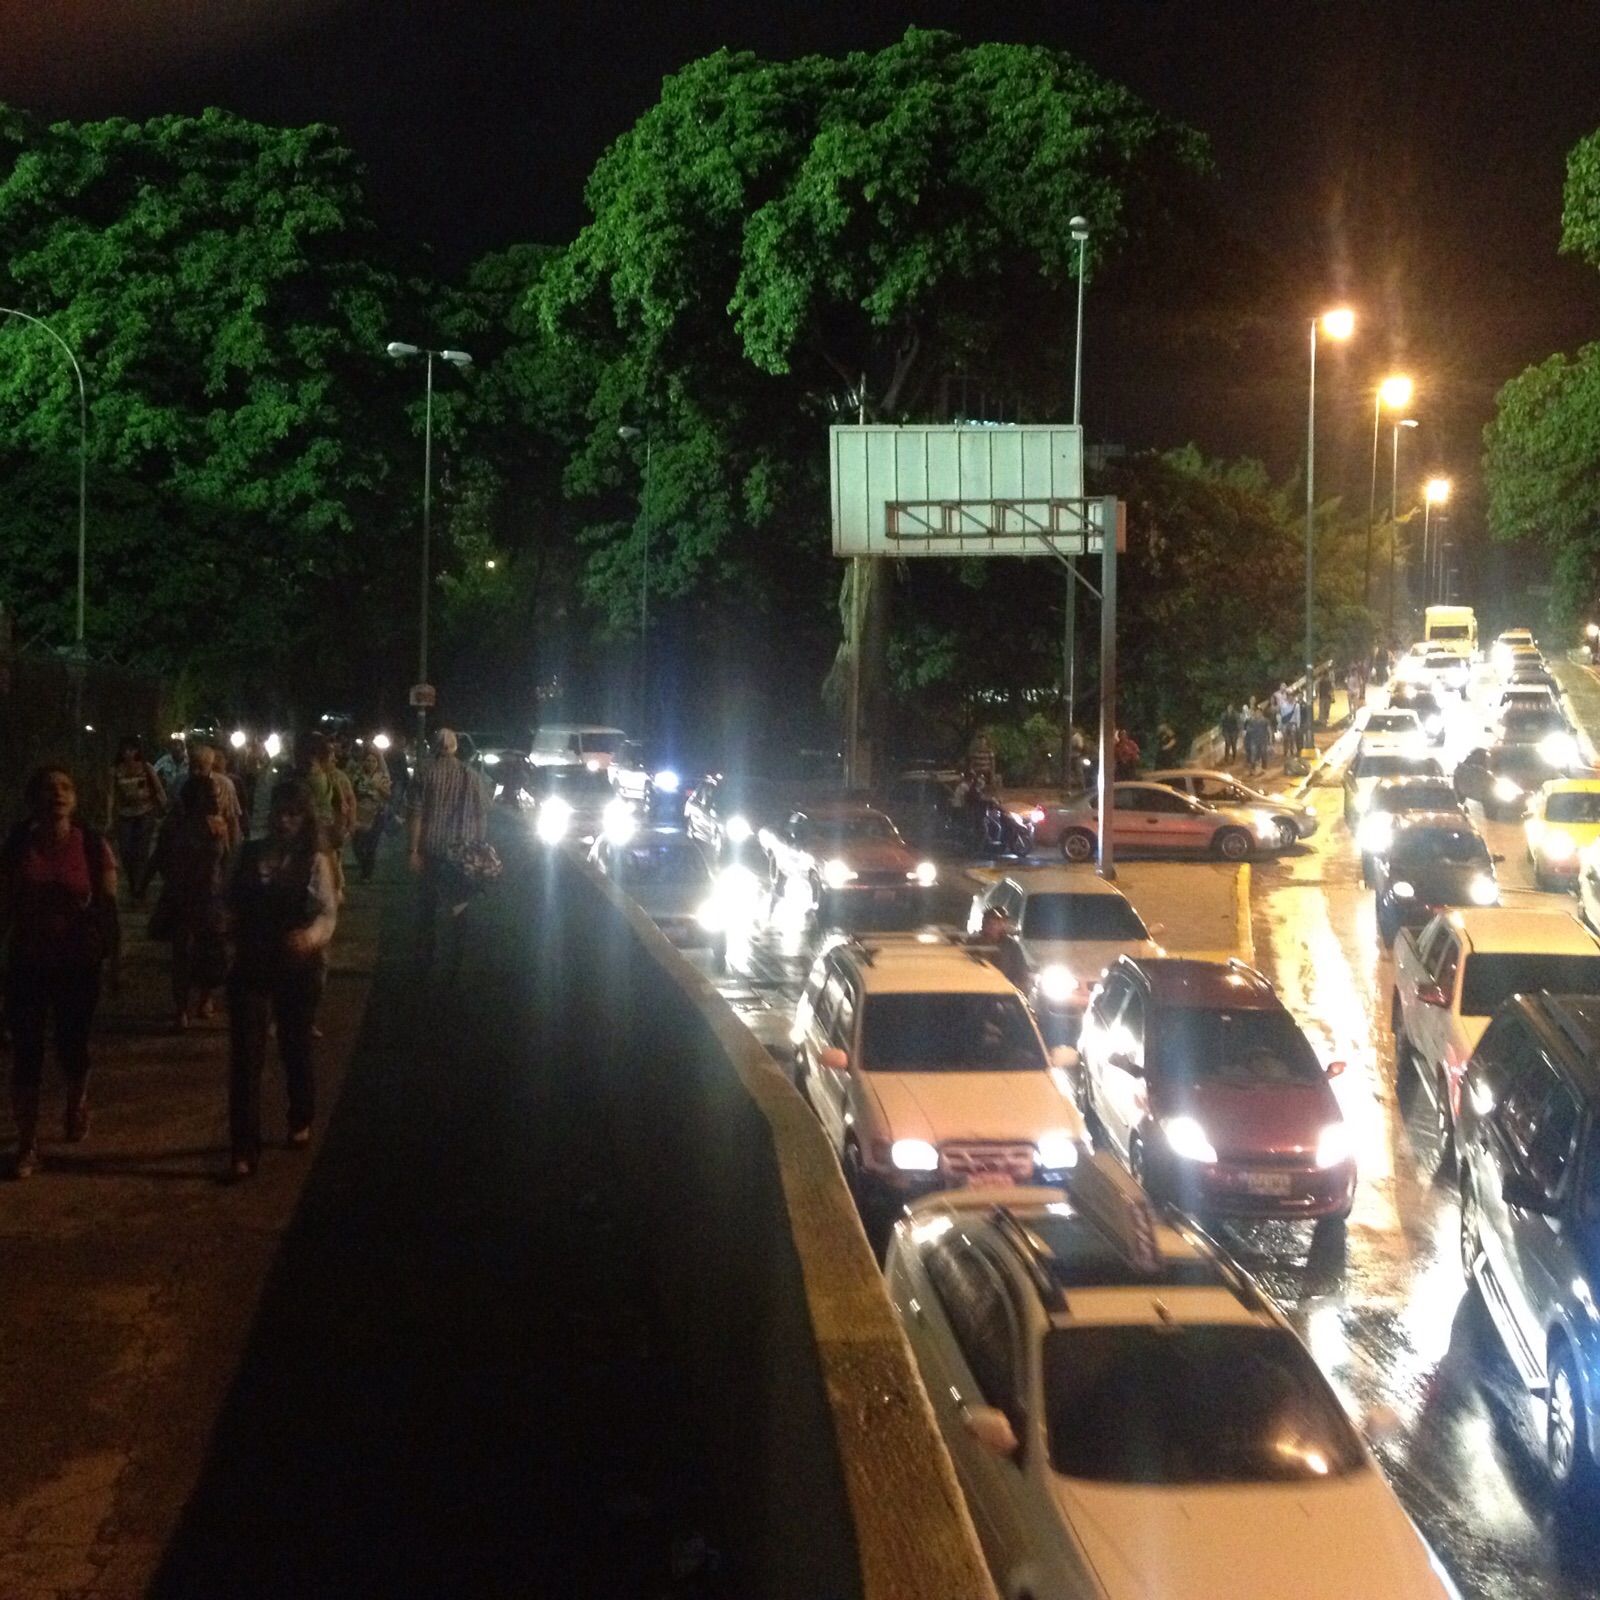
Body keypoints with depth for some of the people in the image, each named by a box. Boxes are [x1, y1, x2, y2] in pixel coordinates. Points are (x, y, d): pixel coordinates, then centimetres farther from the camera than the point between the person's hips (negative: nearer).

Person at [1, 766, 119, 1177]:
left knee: (72, 1047, 11)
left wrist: (112, 955, -8)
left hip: (78, 964, -1)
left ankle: (77, 1104, 43)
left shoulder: (93, 847, -7)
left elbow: (108, 907, -4)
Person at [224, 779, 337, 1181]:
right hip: (252, 967, 2)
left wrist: (310, 936, -36)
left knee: (295, 1049, 14)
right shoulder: (250, 854, 4)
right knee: (245, 1056, -5)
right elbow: (232, 904, 14)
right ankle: (245, 1149, -3)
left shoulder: (314, 862, -7)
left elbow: (328, 913, -15)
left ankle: (301, 1122, 39)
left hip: (299, 969, -2)